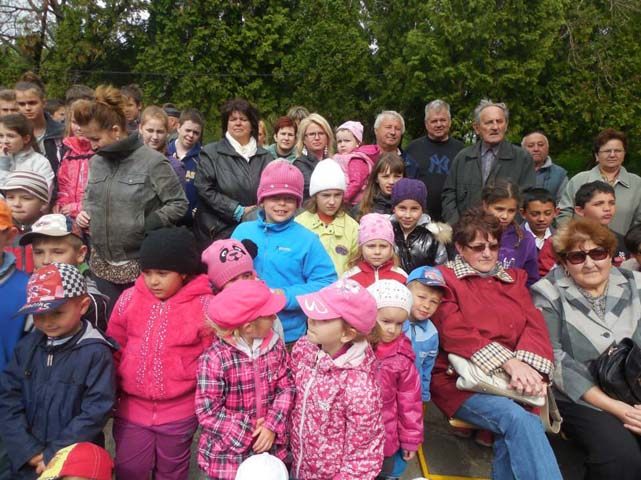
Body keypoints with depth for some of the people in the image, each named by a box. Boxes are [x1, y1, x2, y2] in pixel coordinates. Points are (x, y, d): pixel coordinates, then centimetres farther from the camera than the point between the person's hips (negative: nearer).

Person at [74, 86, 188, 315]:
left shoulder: (152, 161, -13)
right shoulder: (96, 161, 6)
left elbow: (178, 204, -10)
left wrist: (146, 226, -18)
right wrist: (85, 212, 1)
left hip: (141, 266, -6)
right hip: (102, 264, 6)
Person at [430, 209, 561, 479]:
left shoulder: (514, 278, 20)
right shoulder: (444, 277, 4)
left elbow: (535, 325, 6)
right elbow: (455, 332, -10)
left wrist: (528, 365, -17)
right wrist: (508, 362, -22)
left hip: (514, 380, 4)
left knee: (512, 434, -27)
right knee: (521, 422, -30)